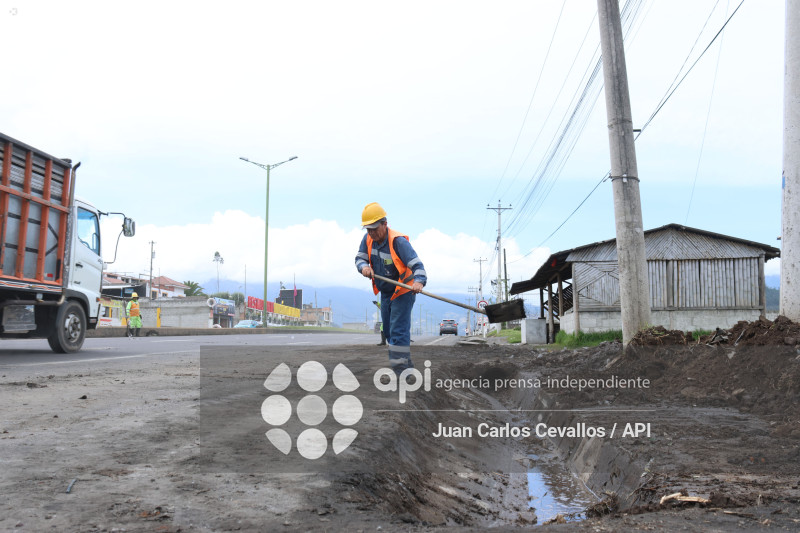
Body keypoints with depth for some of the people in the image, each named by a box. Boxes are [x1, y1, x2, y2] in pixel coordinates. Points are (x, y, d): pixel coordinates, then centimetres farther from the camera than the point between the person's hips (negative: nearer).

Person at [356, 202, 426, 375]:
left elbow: (416, 264, -31)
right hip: (385, 292, 8)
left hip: (403, 291, -8)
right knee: (389, 332, 14)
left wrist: (419, 281, -50)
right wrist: (364, 267, -20)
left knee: (398, 331, -14)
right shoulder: (368, 239, -3)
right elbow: (359, 257, 4)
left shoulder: (398, 241, -25)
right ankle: (407, 366, 27)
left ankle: (400, 369, -12)